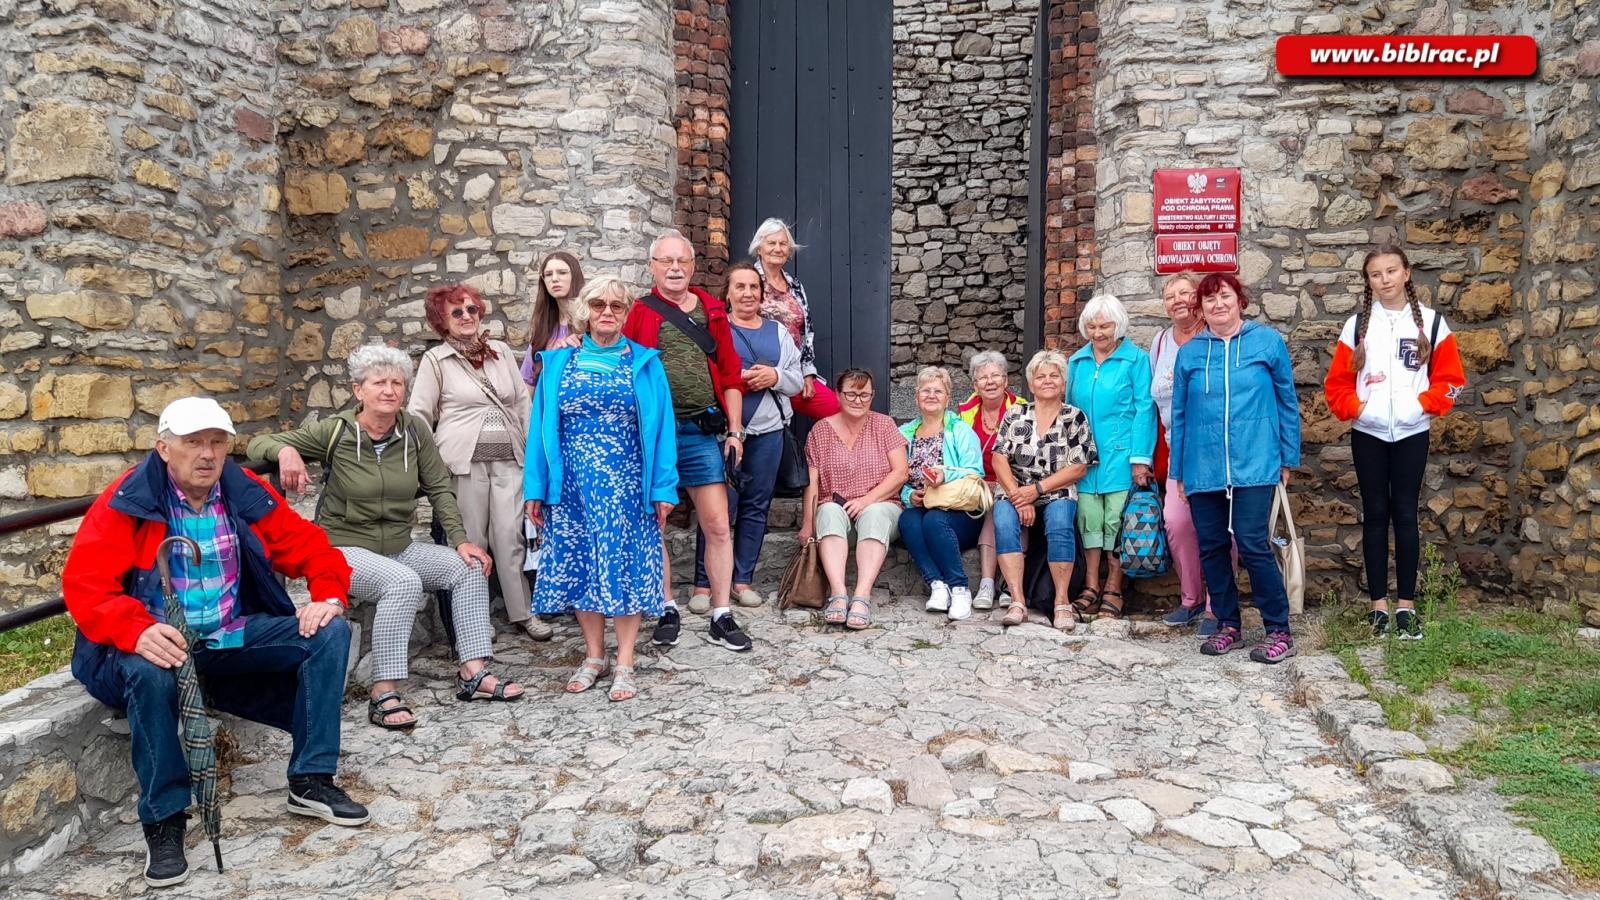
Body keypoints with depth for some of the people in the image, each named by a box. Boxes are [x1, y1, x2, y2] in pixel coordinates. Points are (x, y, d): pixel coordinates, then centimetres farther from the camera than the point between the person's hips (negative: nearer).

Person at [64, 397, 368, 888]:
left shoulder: (248, 494, 2)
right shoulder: (126, 502, -9)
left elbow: (308, 545, 6)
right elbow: (85, 583, -17)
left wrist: (329, 595, -15)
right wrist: (137, 633, -35)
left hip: (236, 636, 4)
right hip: (162, 642, -4)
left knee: (329, 633, -14)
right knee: (149, 672, -38)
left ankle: (311, 780, -6)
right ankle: (163, 819, -20)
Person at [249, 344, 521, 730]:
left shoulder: (415, 430, -3)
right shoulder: (335, 431, -12)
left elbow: (439, 488, 1)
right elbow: (258, 444, -9)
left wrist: (460, 540, -9)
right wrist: (285, 450, -32)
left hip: (400, 548, 5)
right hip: (344, 549, -5)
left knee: (470, 567, -11)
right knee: (404, 582, -33)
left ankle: (473, 673, -8)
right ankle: (384, 695, -30)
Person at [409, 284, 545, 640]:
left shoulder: (502, 351, 14)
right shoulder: (435, 360, 4)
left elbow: (522, 402, 16)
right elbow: (419, 414, 2)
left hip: (509, 460, 3)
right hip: (464, 461, -3)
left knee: (511, 537, 1)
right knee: (470, 541, 2)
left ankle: (523, 612, 11)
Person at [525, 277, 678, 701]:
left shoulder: (645, 363, 4)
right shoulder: (559, 362, 8)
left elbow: (660, 428, 0)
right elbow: (541, 425, 7)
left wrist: (663, 489, -6)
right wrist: (536, 488, 2)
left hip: (626, 485, -2)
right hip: (572, 486, 2)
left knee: (625, 564, -2)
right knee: (578, 565, 6)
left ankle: (624, 664, 8)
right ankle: (593, 656, 20)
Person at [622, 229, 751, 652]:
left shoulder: (712, 312, 10)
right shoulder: (639, 312, 3)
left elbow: (730, 375, 11)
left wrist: (734, 430, 5)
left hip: (702, 431, 2)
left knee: (718, 526, 1)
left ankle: (721, 616, 12)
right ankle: (666, 611, 21)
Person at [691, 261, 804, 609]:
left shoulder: (778, 332, 16)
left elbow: (797, 381, 12)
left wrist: (775, 376, -7)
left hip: (768, 431, 5)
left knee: (756, 507, 7)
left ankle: (742, 580, 17)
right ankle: (703, 583, 1)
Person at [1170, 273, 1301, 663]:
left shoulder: (1267, 342, 2)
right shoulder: (1190, 352, 8)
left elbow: (1288, 401, 7)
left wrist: (1289, 458, 6)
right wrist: (1179, 470, 11)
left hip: (1253, 465, -3)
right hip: (1203, 467, 3)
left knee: (1253, 545, -9)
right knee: (1211, 547, 8)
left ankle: (1279, 630, 4)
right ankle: (1227, 625, 22)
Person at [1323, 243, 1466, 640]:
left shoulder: (1432, 322, 1)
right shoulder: (1357, 324, 2)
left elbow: (1450, 379, 2)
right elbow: (1336, 382, 4)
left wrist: (1423, 404, -11)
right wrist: (1354, 409, -11)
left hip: (1412, 435, 0)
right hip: (1368, 435, 1)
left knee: (1405, 514, 3)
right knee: (1375, 514, 5)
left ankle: (1406, 604, 10)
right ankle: (1379, 604, 11)